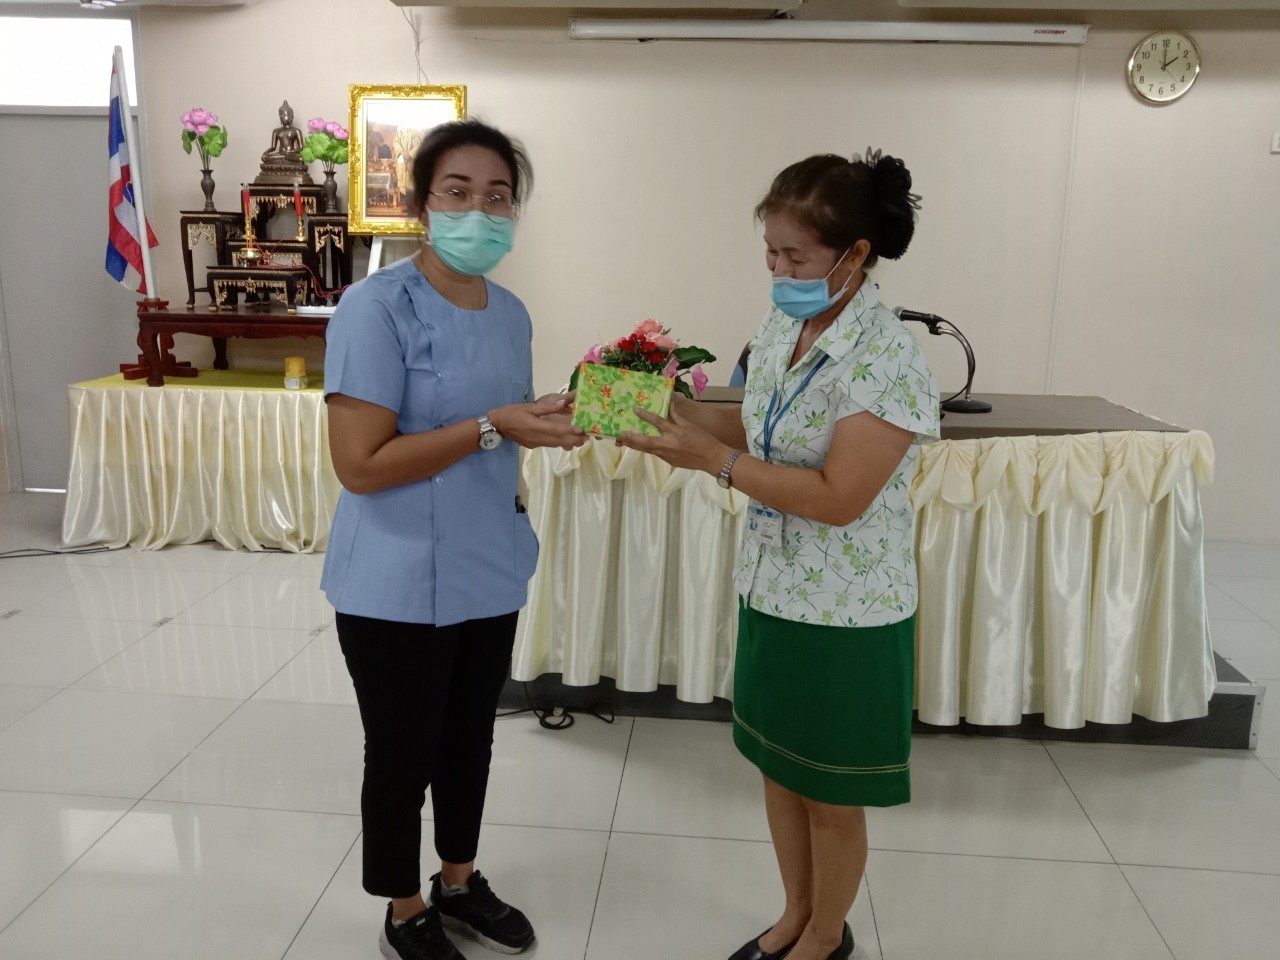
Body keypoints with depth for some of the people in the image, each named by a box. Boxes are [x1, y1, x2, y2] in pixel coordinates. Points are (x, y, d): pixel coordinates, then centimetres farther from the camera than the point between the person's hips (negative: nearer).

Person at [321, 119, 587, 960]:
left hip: (490, 572, 7)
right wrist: (492, 428, -26)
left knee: (470, 742, 21)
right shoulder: (377, 308, -18)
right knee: (404, 756, 12)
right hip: (399, 587, -6)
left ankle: (460, 883, 45)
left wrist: (555, 420, -4)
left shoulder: (512, 312, 4)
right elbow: (360, 465, -23)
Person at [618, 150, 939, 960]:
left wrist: (713, 460, -26)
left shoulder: (888, 358, -23)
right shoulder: (782, 327, 2)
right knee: (778, 766, 21)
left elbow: (837, 497, -26)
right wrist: (675, 410, -4)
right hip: (772, 591, 8)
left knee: (831, 794, 12)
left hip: (845, 613, -7)